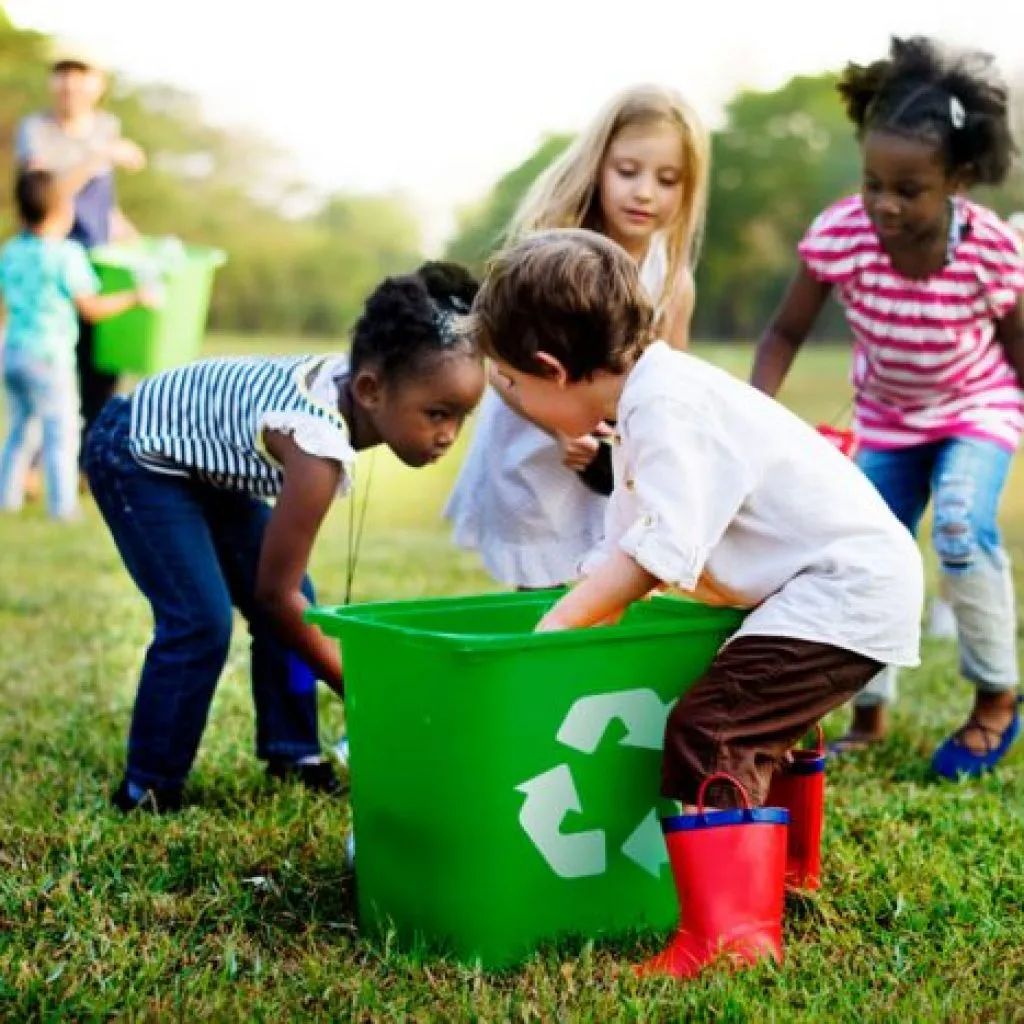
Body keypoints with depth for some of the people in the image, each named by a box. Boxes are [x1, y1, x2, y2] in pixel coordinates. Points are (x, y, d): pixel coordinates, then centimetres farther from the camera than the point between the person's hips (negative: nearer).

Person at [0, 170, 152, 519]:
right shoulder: (66, 254, -12)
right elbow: (91, 309, -11)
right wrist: (135, 297, -1)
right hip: (49, 358, -7)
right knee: (61, 431, 0)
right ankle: (62, 503, -1)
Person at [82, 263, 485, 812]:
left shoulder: (352, 375, -14)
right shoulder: (319, 444, -37)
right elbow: (274, 592, -27)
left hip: (199, 456, 9)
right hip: (134, 456, -9)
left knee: (294, 602, 5)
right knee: (200, 623, -16)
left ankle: (292, 755, 18)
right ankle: (147, 791, 0)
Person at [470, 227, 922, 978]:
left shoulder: (666, 408, -21)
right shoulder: (650, 399, 12)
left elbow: (659, 551, -29)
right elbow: (625, 549, 16)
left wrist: (554, 628, -23)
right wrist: (585, 617, 12)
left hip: (844, 587, -11)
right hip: (851, 581, 11)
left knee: (709, 731, -20)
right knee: (757, 721, 29)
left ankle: (731, 934, -24)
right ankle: (778, 872, 51)